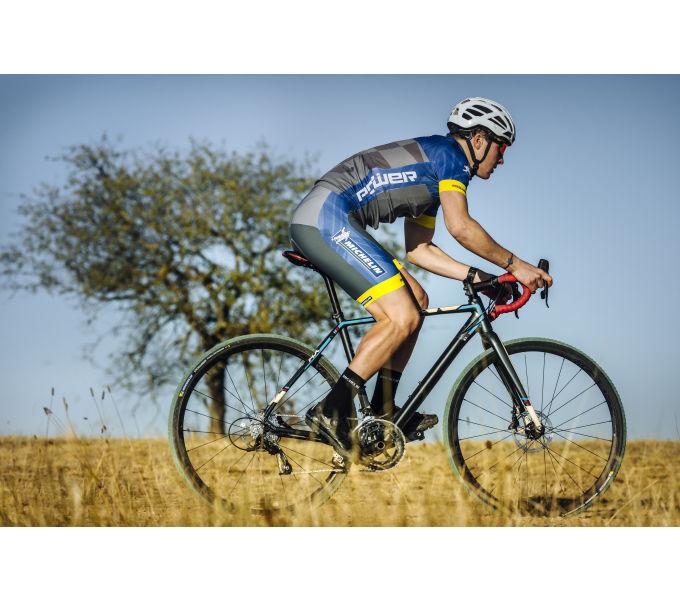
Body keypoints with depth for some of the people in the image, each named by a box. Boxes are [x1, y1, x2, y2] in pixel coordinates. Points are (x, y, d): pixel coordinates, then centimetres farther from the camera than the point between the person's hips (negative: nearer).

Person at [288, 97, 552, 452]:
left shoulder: (432, 173, 26)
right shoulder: (451, 154, -2)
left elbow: (417, 249, 26)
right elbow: (460, 227, -15)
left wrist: (476, 276, 19)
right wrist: (514, 264, -6)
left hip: (315, 223, 11)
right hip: (328, 216, -11)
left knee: (415, 300, 13)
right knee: (403, 317, -14)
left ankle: (383, 412, 13)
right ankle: (332, 409, -14)